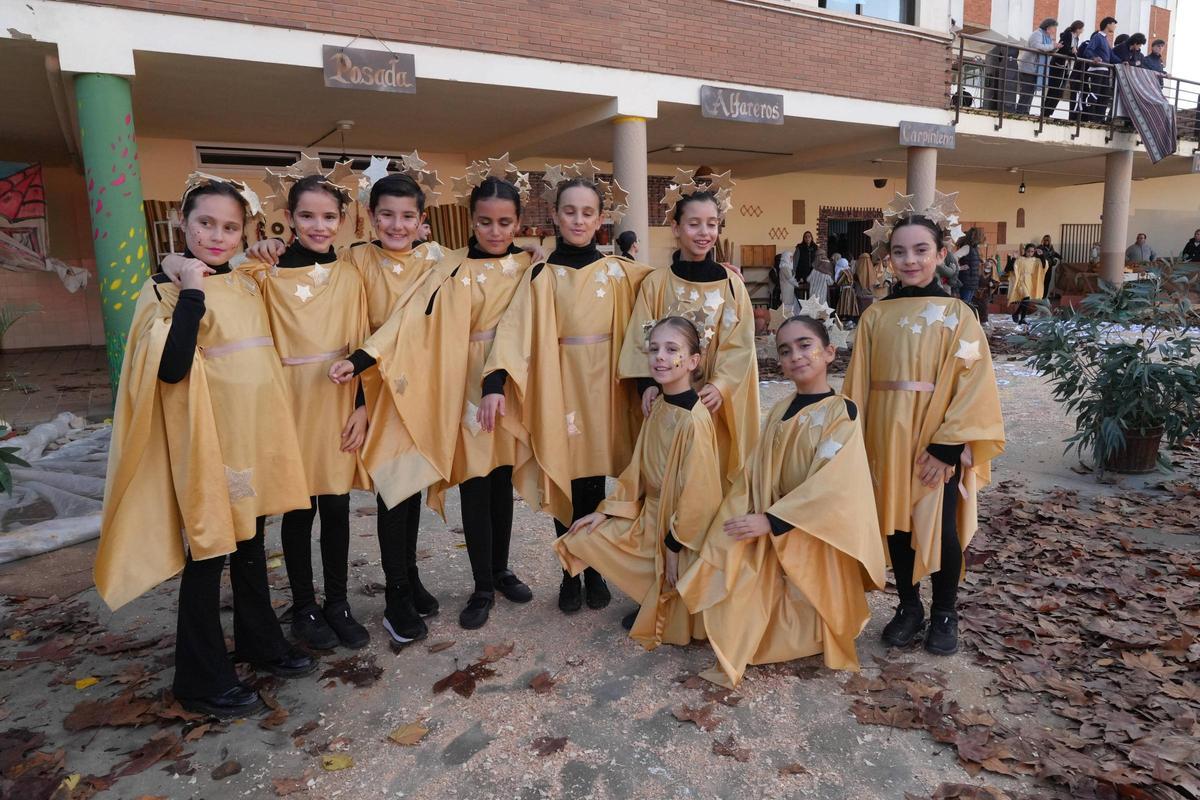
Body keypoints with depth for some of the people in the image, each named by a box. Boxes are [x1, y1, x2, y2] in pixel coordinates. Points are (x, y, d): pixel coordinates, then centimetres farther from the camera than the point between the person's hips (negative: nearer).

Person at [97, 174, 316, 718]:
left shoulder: (247, 286, 10)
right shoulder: (168, 289, -10)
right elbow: (170, 368, -25)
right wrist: (190, 292, -25)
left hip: (255, 436, 7)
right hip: (206, 442, -6)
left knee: (251, 545, 19)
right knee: (207, 553, 4)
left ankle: (260, 641, 35)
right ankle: (202, 677, 19)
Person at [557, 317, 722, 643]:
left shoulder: (694, 420, -25)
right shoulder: (658, 406, 0)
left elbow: (698, 493, -23)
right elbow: (638, 468, 7)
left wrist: (675, 544, -16)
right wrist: (607, 510, 3)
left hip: (680, 525, -8)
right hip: (650, 514, 8)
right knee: (583, 539, 2)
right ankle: (656, 599, 12)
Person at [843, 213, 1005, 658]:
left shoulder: (956, 314, -3)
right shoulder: (876, 316, 4)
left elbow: (973, 383, -8)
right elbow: (858, 384, 5)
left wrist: (947, 446, -15)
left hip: (936, 440, -2)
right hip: (887, 437, 3)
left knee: (940, 529, 1)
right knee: (896, 524, 10)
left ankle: (944, 614, 24)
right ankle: (908, 607, 29)